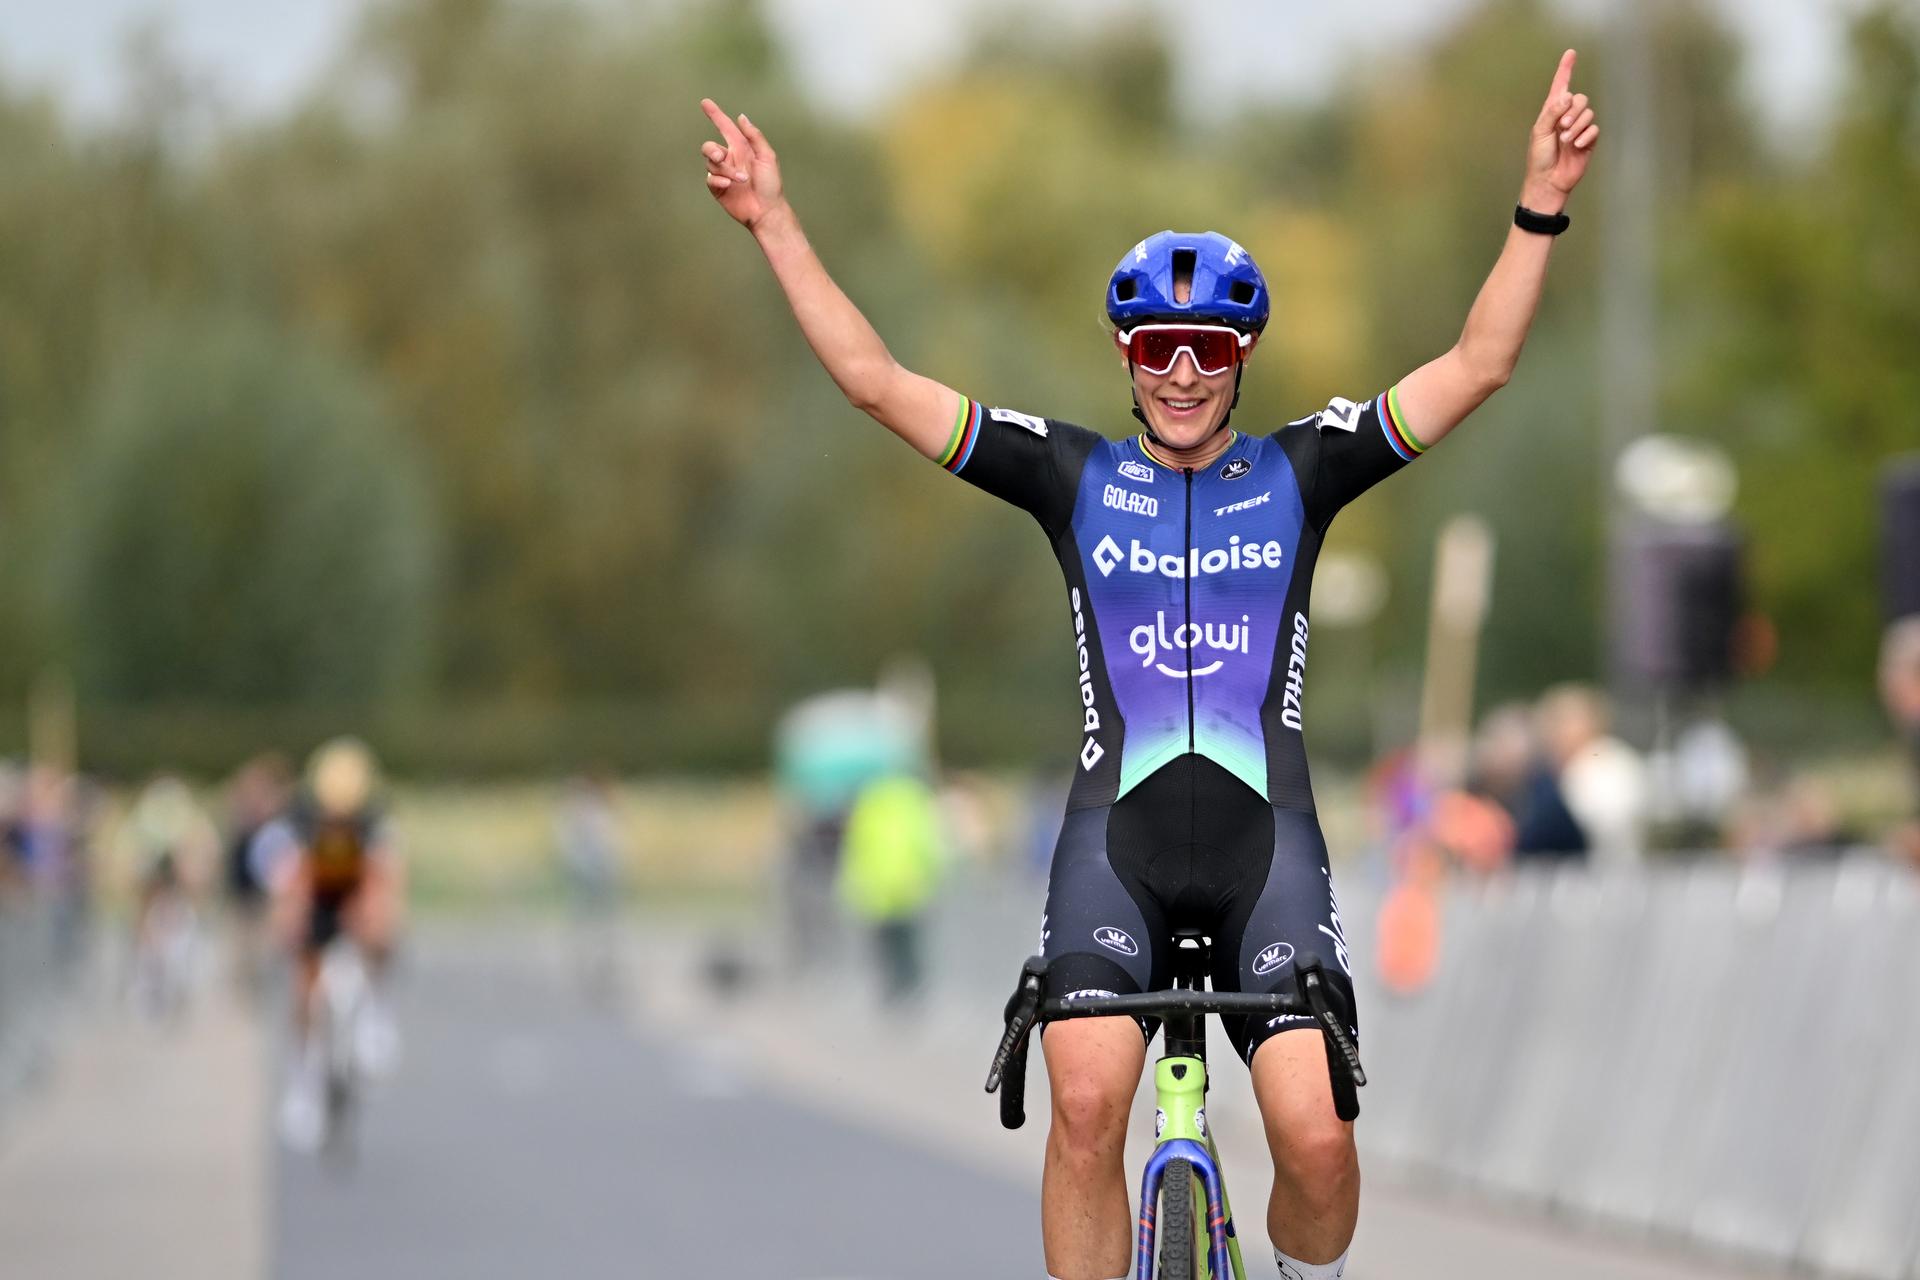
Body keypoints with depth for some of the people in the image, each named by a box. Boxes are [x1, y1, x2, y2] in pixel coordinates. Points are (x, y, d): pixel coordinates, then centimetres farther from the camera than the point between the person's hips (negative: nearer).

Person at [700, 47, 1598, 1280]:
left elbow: (1476, 367, 3)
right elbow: (876, 380, 5)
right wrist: (777, 224, 0)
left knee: (1318, 1140, -13)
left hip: (1267, 837, 0)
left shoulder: (1299, 473, 9)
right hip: (1117, 834, 0)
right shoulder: (1075, 474, 8)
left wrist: (1541, 207, -7)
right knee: (1087, 1108, -21)